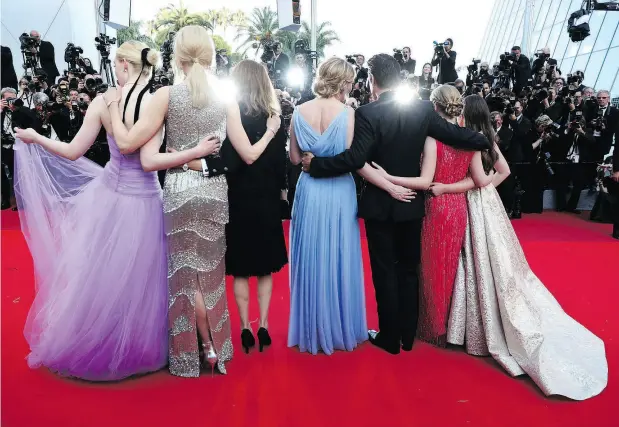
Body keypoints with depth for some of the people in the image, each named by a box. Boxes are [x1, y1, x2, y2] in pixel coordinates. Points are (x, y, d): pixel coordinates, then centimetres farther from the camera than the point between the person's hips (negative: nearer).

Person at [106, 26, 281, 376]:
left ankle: (204, 347, 20)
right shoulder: (227, 100, 0)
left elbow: (127, 142, -9)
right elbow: (249, 155, 2)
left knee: (188, 270, 11)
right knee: (210, 270, 16)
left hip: (180, 191, -3)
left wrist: (114, 105, 5)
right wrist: (271, 131, 19)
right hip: (214, 190, 3)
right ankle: (216, 347, 25)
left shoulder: (166, 95, -9)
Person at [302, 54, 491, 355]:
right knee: (409, 270, 15)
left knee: (385, 272, 8)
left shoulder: (367, 113, -17)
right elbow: (454, 134, 1)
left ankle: (390, 338, 20)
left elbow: (355, 159, -25)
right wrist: (488, 142, 17)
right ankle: (408, 336, 27)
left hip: (380, 204, -4)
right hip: (412, 202, 4)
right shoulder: (422, 108, -3)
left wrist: (315, 165, -16)